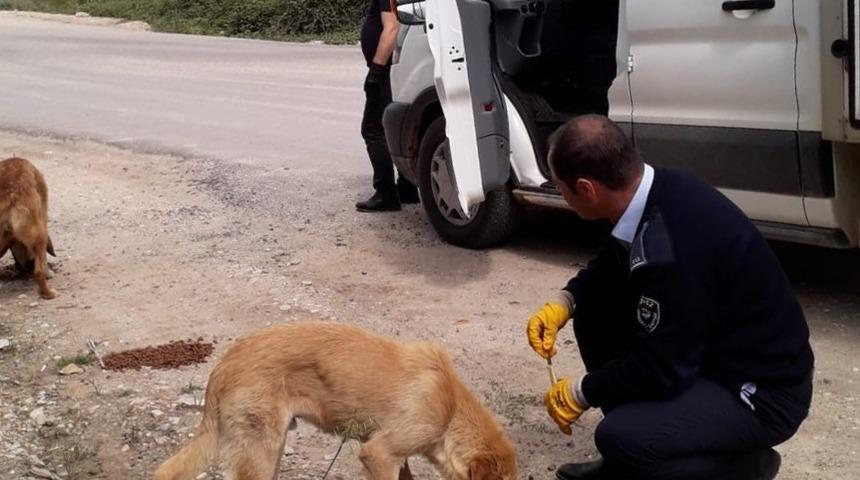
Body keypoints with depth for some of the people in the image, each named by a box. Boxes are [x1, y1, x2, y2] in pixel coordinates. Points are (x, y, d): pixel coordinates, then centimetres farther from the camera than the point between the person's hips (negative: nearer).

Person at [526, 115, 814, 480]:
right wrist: (564, 302, 1)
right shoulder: (656, 191, -5)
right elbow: (613, 263, 16)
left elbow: (662, 370, -24)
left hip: (763, 389, -9)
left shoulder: (669, 251, -33)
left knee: (621, 437, -28)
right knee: (593, 310, 4)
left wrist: (580, 393, -9)